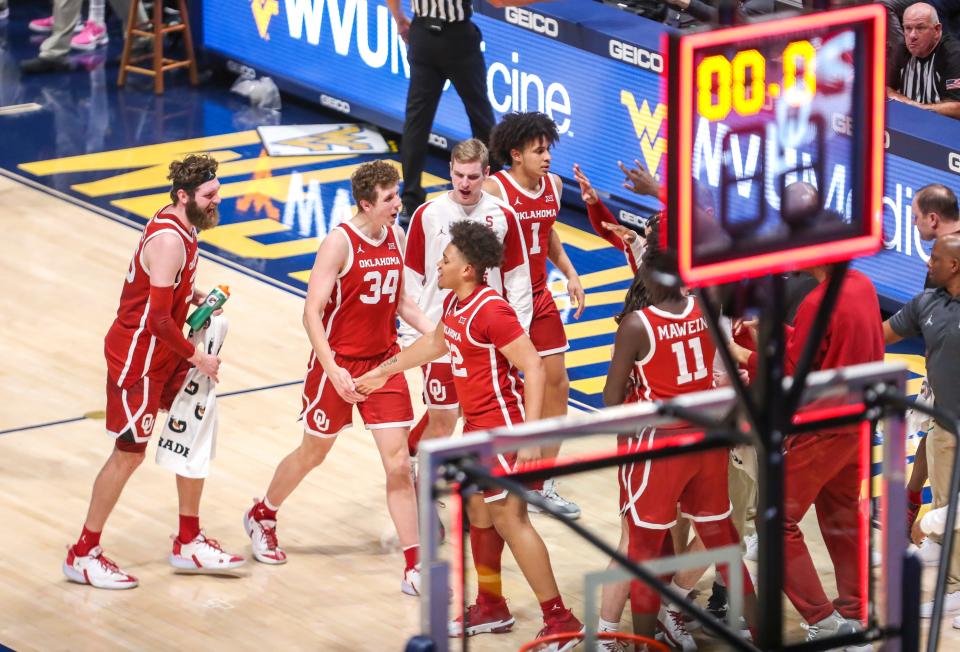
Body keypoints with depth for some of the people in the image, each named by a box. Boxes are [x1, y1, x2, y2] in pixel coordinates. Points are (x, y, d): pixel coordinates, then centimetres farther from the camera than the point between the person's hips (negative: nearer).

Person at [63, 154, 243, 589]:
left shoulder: (182, 226, 4)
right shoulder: (168, 241, -27)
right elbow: (159, 319, -29)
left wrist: (194, 297, 5)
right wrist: (196, 358, -18)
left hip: (166, 352, 9)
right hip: (137, 356, -9)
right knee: (129, 452, -1)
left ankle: (188, 544, 23)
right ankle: (83, 556, 11)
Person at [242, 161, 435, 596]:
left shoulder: (396, 238, 1)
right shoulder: (340, 243, -18)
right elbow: (312, 312, -19)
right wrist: (333, 371, -27)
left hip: (384, 364, 4)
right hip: (339, 363, -4)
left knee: (398, 465, -4)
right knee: (313, 453, 15)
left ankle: (414, 568, -3)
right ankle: (261, 517, 43)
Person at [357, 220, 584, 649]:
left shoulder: (490, 311, -22)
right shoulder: (454, 304, 7)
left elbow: (532, 366, -24)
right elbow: (435, 343, 28)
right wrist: (384, 371, 37)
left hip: (503, 427, -10)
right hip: (477, 424, 10)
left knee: (510, 519, -10)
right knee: (478, 512, 19)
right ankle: (491, 608, 34)